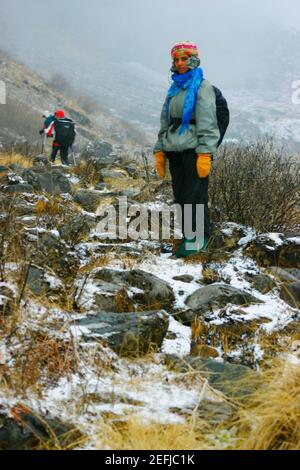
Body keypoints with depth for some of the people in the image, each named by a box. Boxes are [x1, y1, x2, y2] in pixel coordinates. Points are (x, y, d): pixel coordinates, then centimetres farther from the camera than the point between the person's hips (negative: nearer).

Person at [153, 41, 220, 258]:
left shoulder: (202, 87, -3)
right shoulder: (174, 89, 19)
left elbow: (207, 124, -11)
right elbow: (165, 122, 23)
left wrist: (205, 154, -19)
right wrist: (160, 151, 15)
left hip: (194, 150, -7)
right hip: (175, 151, 7)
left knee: (195, 196, -7)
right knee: (180, 197, 6)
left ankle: (199, 238, 2)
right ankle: (188, 236, 14)